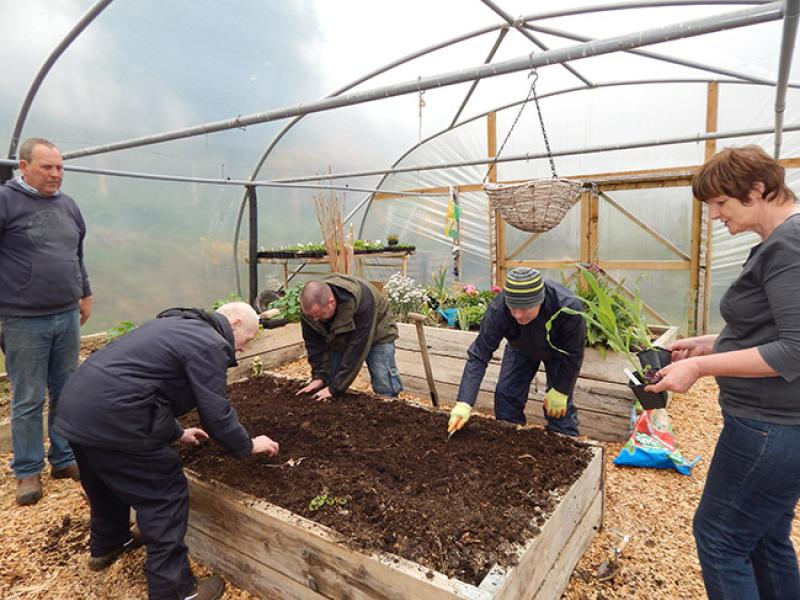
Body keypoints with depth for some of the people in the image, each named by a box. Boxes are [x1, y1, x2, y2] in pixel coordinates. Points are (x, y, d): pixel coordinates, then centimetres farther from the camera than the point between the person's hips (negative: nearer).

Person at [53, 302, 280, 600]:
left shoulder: (178, 326, 21)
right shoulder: (210, 344, -10)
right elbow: (216, 413, -11)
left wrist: (176, 433, 36)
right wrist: (248, 446, 6)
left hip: (77, 404, 11)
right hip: (110, 416, -10)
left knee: (105, 483, 31)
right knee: (164, 495, 1)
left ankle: (105, 545, 54)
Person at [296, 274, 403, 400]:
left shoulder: (362, 301, -41)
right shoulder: (310, 307, -26)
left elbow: (357, 348, -37)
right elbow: (315, 344, -13)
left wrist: (335, 388, -34)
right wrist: (319, 377, -21)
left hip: (375, 334, -4)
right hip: (339, 339, 5)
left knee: (385, 389, -14)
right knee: (330, 382, -4)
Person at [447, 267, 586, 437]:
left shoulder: (568, 307, -41)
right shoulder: (498, 310, -38)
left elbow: (574, 353, -24)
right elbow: (478, 355, -34)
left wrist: (560, 390, -18)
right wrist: (464, 403, -39)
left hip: (559, 351, -2)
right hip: (520, 349, 2)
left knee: (559, 407, -8)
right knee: (506, 394, -3)